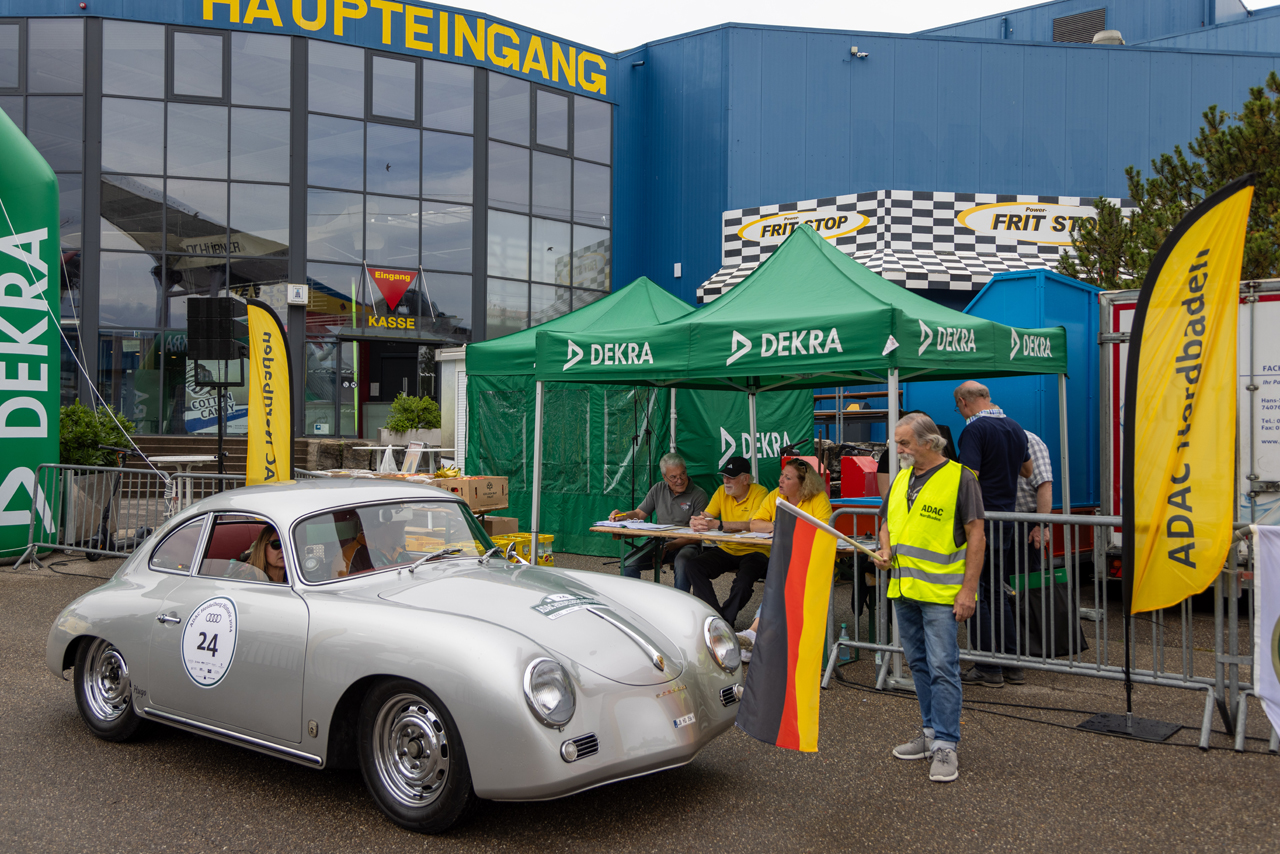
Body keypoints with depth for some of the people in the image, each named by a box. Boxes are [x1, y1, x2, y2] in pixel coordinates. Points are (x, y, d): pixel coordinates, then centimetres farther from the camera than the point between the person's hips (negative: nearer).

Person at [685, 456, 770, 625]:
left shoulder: (759, 493, -11)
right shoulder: (722, 492, 8)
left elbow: (752, 525, -25)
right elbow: (706, 516, 3)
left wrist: (717, 525, -32)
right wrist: (696, 521, -23)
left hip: (754, 551, -6)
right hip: (727, 550, 6)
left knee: (744, 580, -34)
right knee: (694, 567, -18)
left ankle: (725, 622, -11)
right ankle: (716, 616, -16)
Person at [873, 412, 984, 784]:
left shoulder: (959, 478, -8)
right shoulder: (901, 479, 13)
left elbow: (976, 538, -10)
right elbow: (888, 522, 22)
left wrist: (968, 590, -15)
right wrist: (885, 550, 0)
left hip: (941, 593, -7)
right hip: (903, 589, 7)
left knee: (942, 668, -7)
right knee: (919, 665, 14)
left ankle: (945, 747, -1)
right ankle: (931, 732, 26)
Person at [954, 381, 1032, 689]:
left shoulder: (975, 429, -14)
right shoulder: (1016, 428, 12)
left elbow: (969, 478, -22)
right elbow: (1027, 469, 28)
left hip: (981, 520, -8)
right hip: (1007, 518, 8)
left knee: (976, 594, 0)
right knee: (998, 593, 15)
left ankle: (989, 669, 2)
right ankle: (1012, 664, 18)